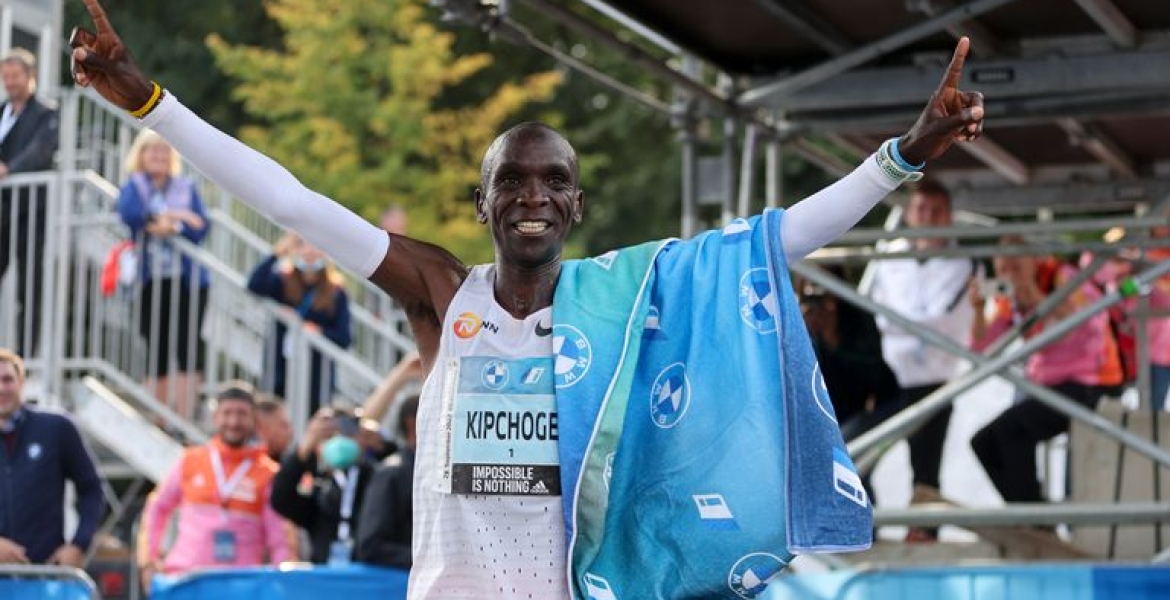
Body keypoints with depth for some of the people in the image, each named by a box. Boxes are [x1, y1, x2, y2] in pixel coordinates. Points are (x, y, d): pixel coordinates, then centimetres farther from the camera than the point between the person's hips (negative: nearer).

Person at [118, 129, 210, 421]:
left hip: (186, 278, 0)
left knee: (188, 350, -9)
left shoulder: (187, 188, 11)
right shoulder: (133, 187, 9)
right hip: (150, 280, 0)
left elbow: (200, 227, -1)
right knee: (156, 352, 4)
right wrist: (174, 215, -14)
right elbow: (129, 213, -13)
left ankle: (184, 421, -11)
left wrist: (167, 227, -15)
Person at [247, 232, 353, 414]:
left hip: (317, 374, -1)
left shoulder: (336, 294, 3)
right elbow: (254, 286, -16)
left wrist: (320, 331, -19)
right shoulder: (282, 283, 4)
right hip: (281, 370, 1)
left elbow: (345, 338, -1)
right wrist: (277, 254, -19)